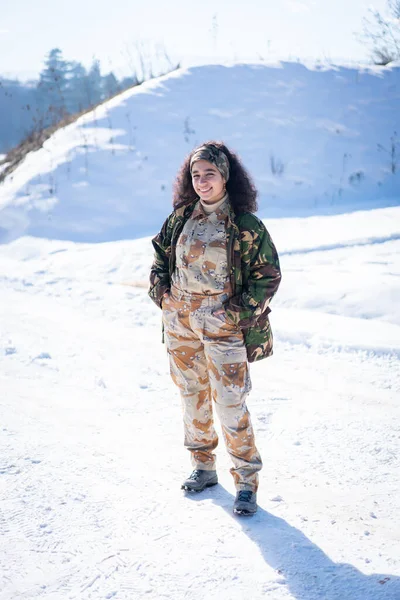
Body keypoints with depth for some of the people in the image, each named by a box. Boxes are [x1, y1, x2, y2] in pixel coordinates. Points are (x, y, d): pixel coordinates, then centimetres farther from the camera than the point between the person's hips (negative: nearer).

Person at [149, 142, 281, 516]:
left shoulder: (246, 225, -9)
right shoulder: (180, 218, 5)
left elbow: (268, 275, -5)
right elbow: (160, 257, 18)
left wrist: (238, 310, -12)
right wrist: (161, 293, 4)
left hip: (223, 325, -5)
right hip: (180, 322, 5)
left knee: (229, 403, -6)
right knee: (192, 395, 14)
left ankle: (246, 481, 7)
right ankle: (203, 467, 30)